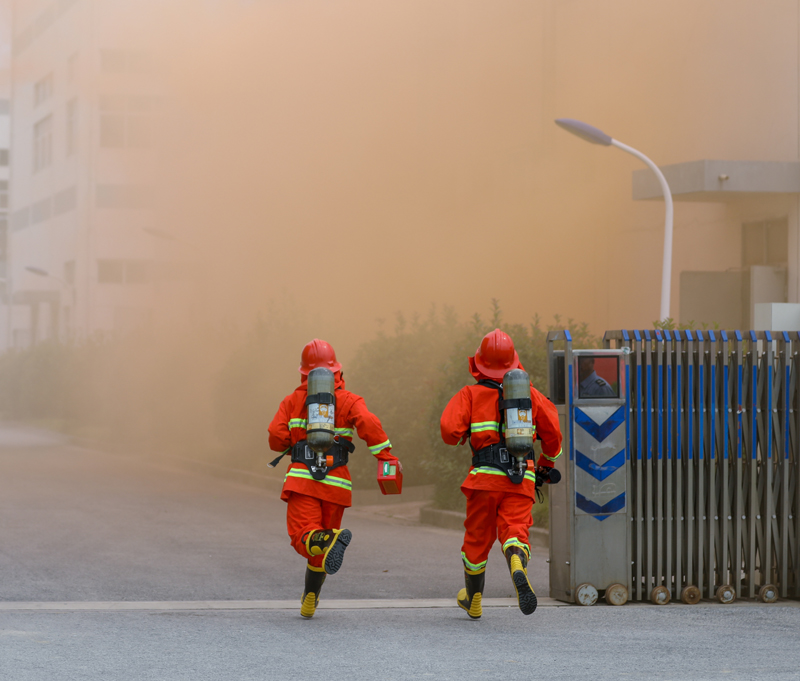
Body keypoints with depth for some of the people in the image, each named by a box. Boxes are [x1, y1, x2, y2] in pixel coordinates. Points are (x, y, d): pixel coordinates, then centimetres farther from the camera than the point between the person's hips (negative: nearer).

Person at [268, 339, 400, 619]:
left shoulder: (293, 401, 7)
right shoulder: (349, 400, 5)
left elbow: (276, 438, 1)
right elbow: (368, 423, -14)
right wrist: (387, 456, -13)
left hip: (302, 479, -2)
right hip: (336, 482, 2)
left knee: (305, 539, -10)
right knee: (319, 542, 16)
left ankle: (331, 541, -45)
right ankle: (309, 602, 25)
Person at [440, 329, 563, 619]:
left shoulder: (470, 394, 2)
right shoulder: (530, 394, 10)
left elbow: (449, 428, -11)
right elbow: (553, 432, 11)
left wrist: (459, 436, 14)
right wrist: (548, 462, 30)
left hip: (485, 476, -1)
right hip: (521, 480, 1)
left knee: (477, 538, 15)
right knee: (514, 532, -8)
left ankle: (473, 600, 33)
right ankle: (518, 568, -45)